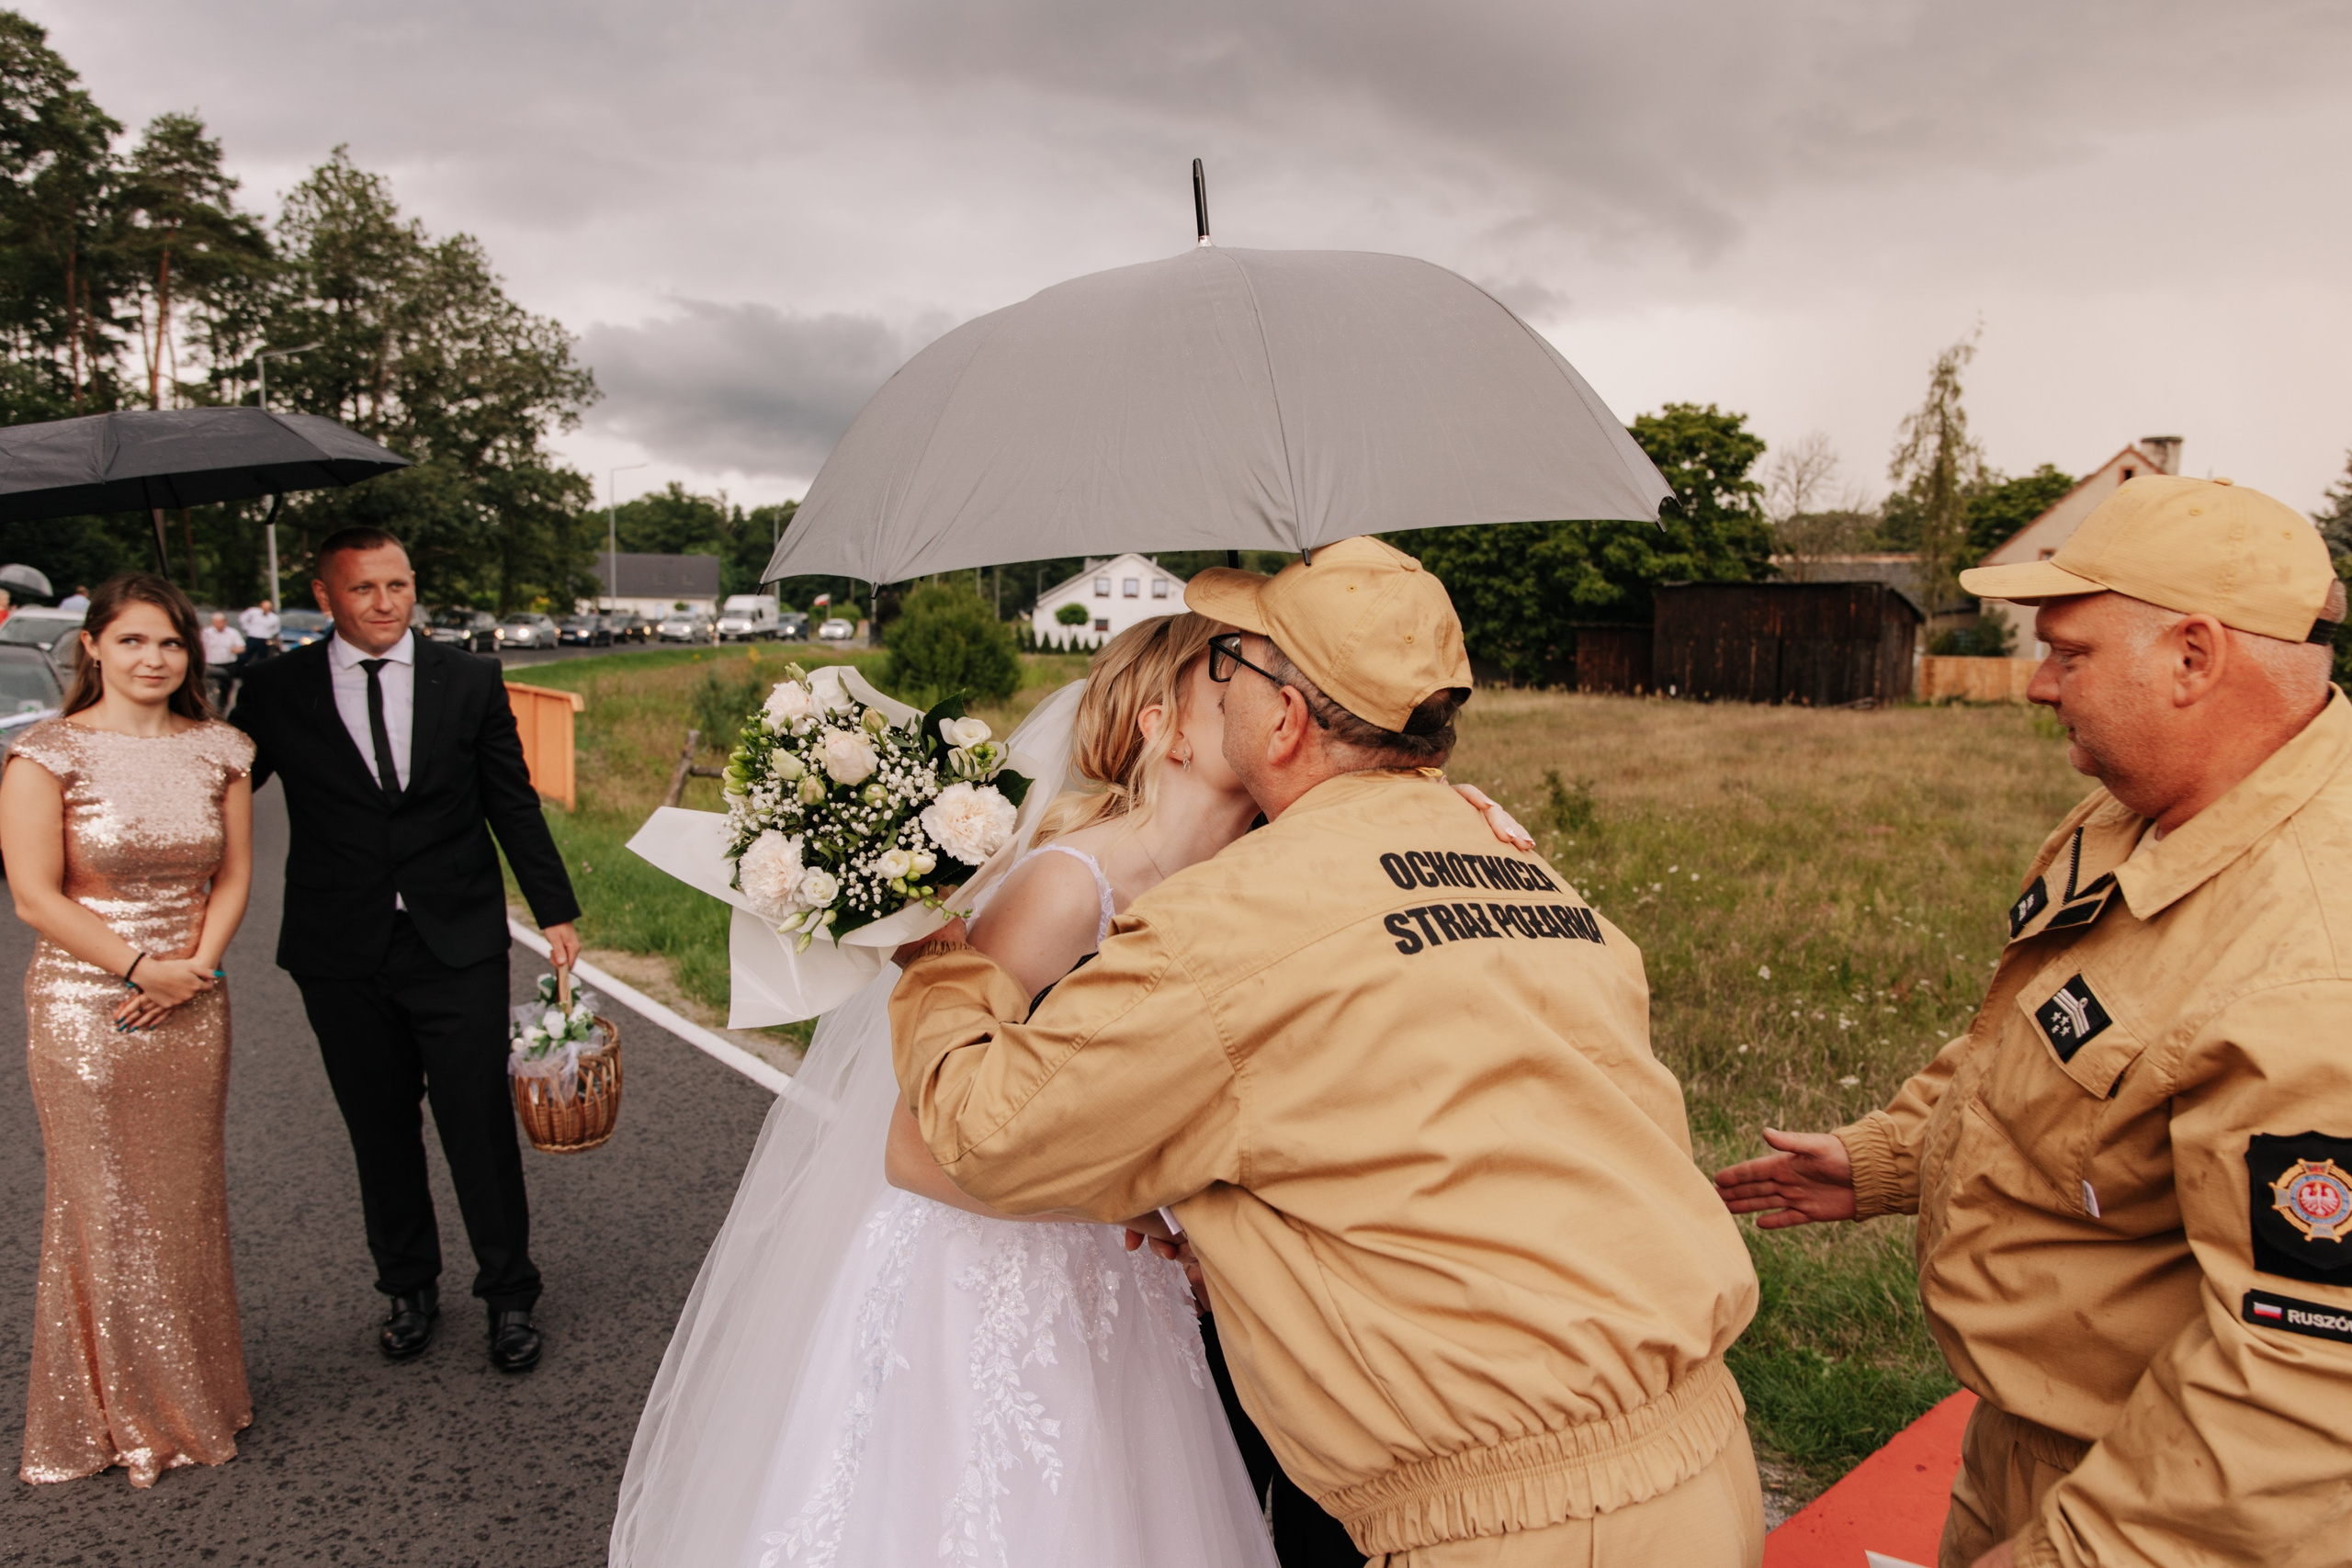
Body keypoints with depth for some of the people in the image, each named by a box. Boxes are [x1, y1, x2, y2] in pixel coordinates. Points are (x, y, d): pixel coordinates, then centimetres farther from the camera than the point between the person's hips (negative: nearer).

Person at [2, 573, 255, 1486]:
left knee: (188, 1200, 13)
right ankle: (121, 1416, 25)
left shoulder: (217, 750, 4)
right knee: (105, 1207, 7)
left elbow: (233, 877, 6)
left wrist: (196, 968, -8)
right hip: (86, 1012, -3)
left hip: (191, 1007, 4)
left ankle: (192, 1397, 30)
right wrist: (143, 967, -14)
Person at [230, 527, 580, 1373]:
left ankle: (509, 1295, 22)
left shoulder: (469, 681, 2)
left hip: (458, 947, -1)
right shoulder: (276, 690, 0)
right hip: (343, 956, 1)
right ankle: (409, 1288, 34)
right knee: (381, 1135, 14)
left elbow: (513, 804, 6)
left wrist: (556, 911, 6)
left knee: (481, 1129, 4)